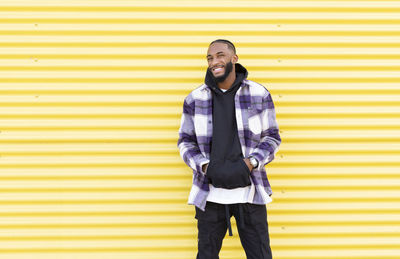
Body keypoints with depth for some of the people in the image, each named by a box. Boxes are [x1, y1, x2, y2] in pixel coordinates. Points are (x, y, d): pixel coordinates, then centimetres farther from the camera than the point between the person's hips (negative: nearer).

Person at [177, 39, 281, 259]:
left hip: (249, 191, -1)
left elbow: (272, 137, 5)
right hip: (210, 193, 1)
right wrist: (206, 168, -10)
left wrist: (250, 164, -12)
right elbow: (186, 142, 8)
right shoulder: (195, 99, 2)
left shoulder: (259, 94, 0)